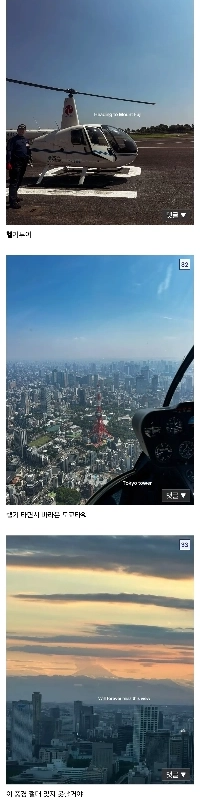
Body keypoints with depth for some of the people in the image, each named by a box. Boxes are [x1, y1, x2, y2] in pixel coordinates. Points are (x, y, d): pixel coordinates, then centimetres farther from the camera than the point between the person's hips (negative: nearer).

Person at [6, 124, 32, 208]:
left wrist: (29, 159, 19)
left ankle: (14, 197, 27)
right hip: (16, 163, -8)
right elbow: (9, 151, -13)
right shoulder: (13, 140, -6)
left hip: (23, 163, 8)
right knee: (14, 182, -12)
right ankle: (13, 201, -19)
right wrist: (8, 162, -21)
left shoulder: (26, 140, 18)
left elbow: (29, 151, 28)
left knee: (19, 182, 15)